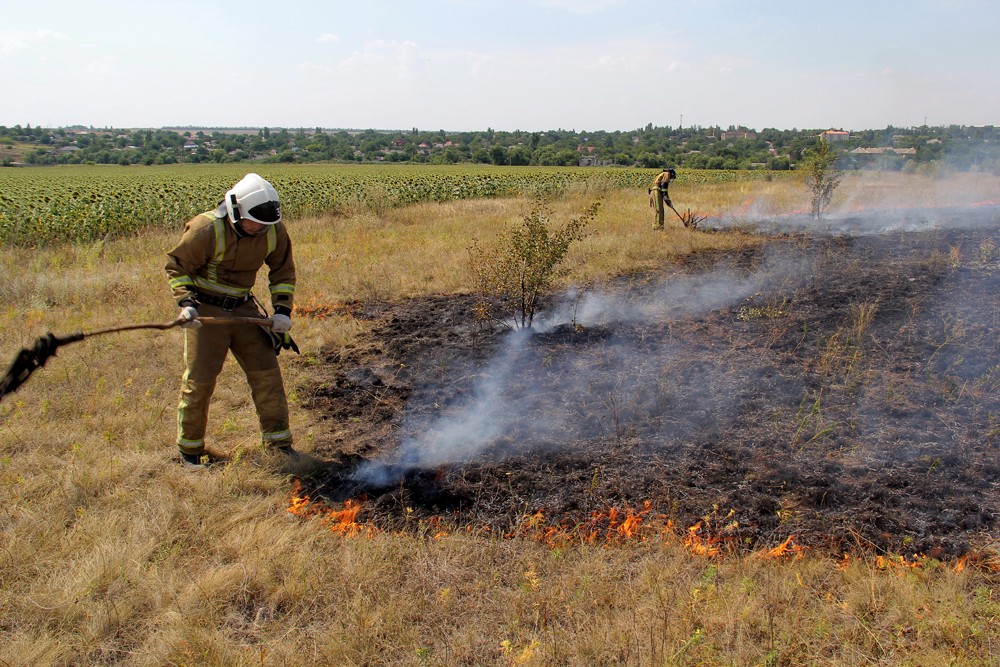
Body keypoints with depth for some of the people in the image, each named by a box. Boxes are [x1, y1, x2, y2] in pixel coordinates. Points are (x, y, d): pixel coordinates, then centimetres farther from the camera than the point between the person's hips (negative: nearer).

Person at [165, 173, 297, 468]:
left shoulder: (274, 231, -7)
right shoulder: (206, 229, -21)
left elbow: (283, 271, 7)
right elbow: (176, 266, -10)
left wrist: (282, 309, -4)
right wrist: (186, 302, -24)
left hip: (244, 308, 4)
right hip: (205, 310, -4)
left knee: (266, 372, 4)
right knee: (199, 381, -1)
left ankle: (279, 441, 17)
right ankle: (189, 450, 17)